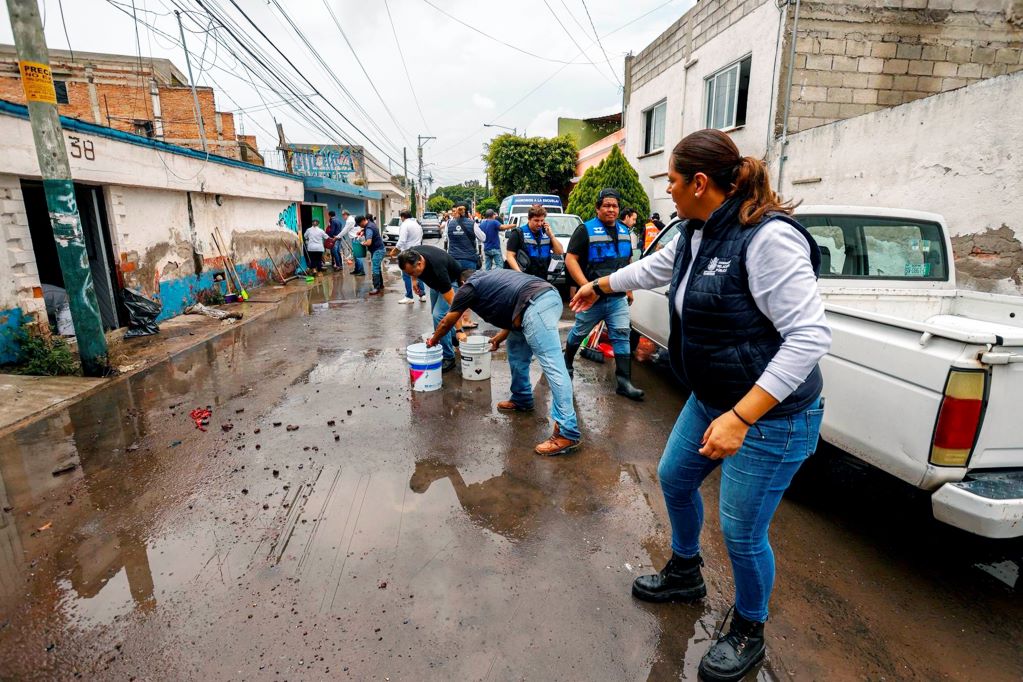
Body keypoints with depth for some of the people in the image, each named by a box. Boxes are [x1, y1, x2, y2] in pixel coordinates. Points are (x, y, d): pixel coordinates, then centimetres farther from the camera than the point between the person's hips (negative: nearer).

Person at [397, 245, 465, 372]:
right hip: (435, 281, 8)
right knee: (436, 313, 17)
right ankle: (452, 339, 41)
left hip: (452, 280, -8)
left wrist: (458, 330, -40)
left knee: (439, 315, -20)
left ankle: (448, 358, -10)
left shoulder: (437, 268, -43)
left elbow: (453, 303, -40)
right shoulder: (411, 255, -27)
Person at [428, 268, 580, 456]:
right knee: (517, 350, 26)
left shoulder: (469, 286, 15)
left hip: (536, 306, -9)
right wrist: (502, 335, 42)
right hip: (549, 296, 9)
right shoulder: (489, 277, 35)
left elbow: (447, 322, 27)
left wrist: (433, 341, 44)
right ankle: (521, 399, 39)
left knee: (552, 367, -13)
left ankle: (567, 433, -13)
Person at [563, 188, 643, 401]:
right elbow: (570, 259, -12)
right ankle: (566, 364, 36)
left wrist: (629, 289, 17)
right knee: (579, 333, 10)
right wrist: (586, 286, -20)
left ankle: (624, 383, 2)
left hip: (618, 298, 5)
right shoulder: (586, 229, -6)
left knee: (622, 336, -2)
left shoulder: (624, 231, 13)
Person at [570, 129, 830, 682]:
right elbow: (653, 268, 21)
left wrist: (741, 417, -32)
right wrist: (600, 286, 35)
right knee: (674, 478, 21)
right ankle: (685, 575, 49)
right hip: (710, 400, 9)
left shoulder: (767, 237, -25)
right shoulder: (697, 234, 2)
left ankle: (748, 633, 36)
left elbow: (810, 335, -28)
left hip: (772, 414, -9)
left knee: (741, 531, 4)